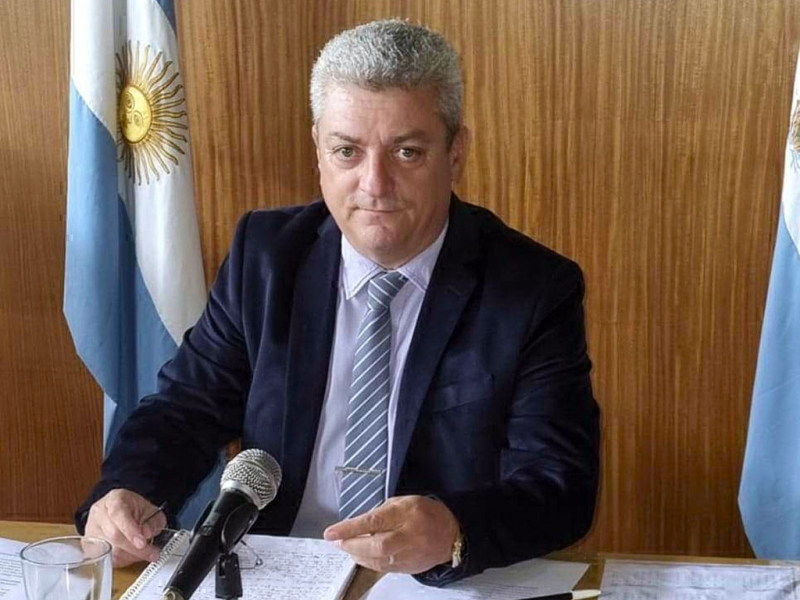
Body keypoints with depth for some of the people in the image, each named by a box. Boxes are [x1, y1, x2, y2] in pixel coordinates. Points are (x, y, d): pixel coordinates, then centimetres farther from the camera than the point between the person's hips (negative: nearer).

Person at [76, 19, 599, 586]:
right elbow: (188, 407, 6)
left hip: (446, 585, -1)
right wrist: (127, 493, -15)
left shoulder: (537, 289, -7)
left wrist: (453, 532, -33)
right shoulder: (264, 255, 1)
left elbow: (562, 486, -13)